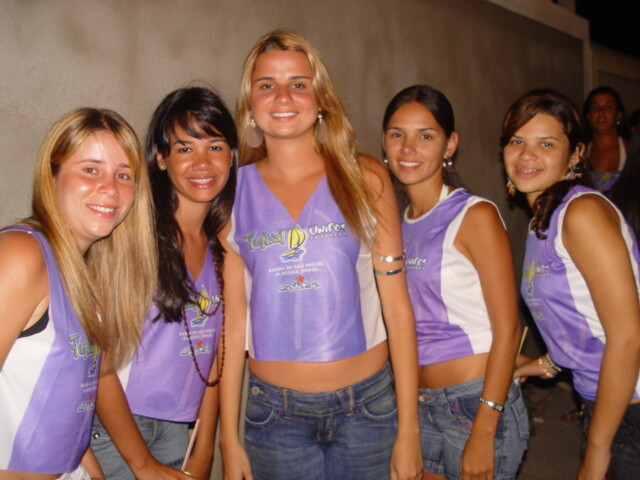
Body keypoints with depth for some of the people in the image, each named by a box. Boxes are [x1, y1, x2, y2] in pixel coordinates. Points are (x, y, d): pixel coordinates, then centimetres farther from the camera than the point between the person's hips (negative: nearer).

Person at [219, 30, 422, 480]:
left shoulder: (364, 178, -3)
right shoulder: (234, 192, -1)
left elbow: (397, 308, -4)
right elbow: (233, 319, 1)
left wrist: (408, 429, -4)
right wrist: (228, 437, 2)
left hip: (367, 407, 0)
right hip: (274, 414, 1)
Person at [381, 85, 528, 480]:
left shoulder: (475, 215, -12)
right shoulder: (396, 222, 6)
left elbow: (507, 329, -14)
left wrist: (483, 432, -16)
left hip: (479, 403, -6)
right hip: (420, 405, 6)